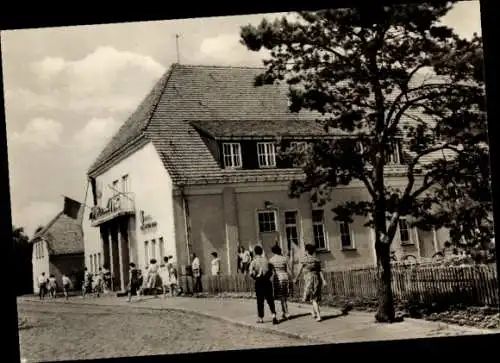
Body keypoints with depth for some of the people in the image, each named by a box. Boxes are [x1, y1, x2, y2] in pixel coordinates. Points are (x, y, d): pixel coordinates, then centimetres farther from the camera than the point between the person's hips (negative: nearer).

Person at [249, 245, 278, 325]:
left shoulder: (254, 262, -6)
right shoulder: (266, 260, 4)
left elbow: (251, 273, -13)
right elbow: (270, 272, 4)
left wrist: (255, 277, 4)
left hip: (259, 282, -2)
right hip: (267, 281, 2)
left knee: (260, 300, 7)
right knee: (270, 300, 5)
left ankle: (261, 318, 12)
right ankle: (273, 315, -12)